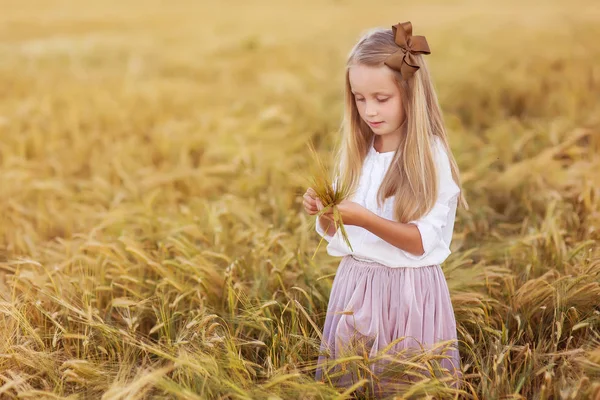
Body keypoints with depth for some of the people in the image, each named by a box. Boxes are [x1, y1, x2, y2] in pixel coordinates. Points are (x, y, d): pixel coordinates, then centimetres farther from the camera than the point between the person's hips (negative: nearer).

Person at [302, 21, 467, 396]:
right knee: (346, 380, 15)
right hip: (355, 285, 5)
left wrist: (366, 219, -27)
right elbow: (336, 233, 8)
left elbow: (423, 242, -15)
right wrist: (323, 212, -13)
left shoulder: (431, 156, -13)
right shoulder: (355, 152, 2)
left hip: (409, 291, -5)